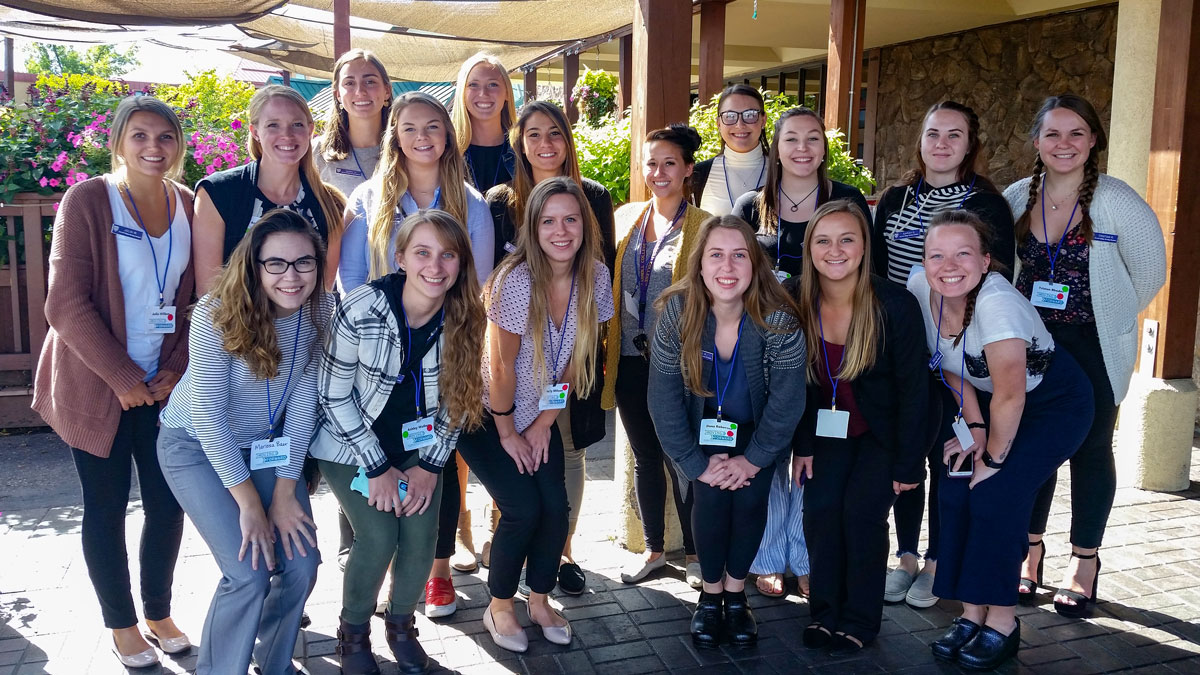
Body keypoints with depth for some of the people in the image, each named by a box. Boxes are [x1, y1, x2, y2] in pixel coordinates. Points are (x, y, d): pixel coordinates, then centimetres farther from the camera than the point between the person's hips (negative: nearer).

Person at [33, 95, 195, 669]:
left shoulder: (189, 206, 3)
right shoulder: (87, 200, -10)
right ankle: (121, 624, 25)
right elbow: (66, 303, -14)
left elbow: (199, 298, 7)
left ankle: (159, 614, 28)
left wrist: (178, 369, -4)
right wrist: (122, 377, -14)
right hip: (96, 386, -4)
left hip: (165, 386, 4)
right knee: (106, 507, 7)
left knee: (168, 502, 8)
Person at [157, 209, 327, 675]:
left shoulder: (321, 310, -14)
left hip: (266, 444, 4)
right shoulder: (218, 314, -27)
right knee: (249, 574, -16)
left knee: (301, 565, -4)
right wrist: (249, 501, -21)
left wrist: (286, 492, -12)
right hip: (196, 445, -4)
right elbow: (207, 415, -23)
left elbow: (304, 397, -10)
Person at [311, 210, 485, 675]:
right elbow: (334, 395, -16)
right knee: (379, 537, -15)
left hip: (417, 444, 3)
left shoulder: (466, 319, -15)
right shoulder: (361, 310, -26)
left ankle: (401, 623, 21)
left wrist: (430, 464, -7)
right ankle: (353, 632, 14)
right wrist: (378, 466, -14)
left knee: (421, 536, -10)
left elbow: (458, 399, -2)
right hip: (351, 444, -3)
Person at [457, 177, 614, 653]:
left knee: (556, 507, -4)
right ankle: (499, 608, 14)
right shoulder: (516, 281, -27)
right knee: (523, 509, -11)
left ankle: (539, 602, 22)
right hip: (485, 415, -4)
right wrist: (507, 435, -10)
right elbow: (502, 367, -20)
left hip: (541, 414, 5)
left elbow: (576, 358, -1)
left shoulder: (595, 277, -12)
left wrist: (544, 422, 1)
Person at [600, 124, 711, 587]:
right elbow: (608, 286, 15)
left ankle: (694, 553, 23)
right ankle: (654, 550, 29)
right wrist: (603, 348, 9)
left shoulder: (702, 226, -4)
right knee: (645, 458, 14)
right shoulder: (625, 218, 9)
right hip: (630, 360, 4)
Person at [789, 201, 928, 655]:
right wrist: (803, 445, -4)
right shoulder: (797, 303, -13)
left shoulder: (895, 305, -23)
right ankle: (826, 613, 7)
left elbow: (913, 389, -16)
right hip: (830, 426, 3)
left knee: (861, 508, -16)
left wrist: (908, 464, -14)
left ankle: (859, 622, 4)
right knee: (819, 505, -12)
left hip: (883, 430, -3)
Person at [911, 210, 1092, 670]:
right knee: (956, 493, -8)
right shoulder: (919, 287, -16)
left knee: (995, 497, -17)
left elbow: (1011, 396, -29)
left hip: (1054, 403, -6)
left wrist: (994, 457, -16)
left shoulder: (996, 303, -36)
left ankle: (1003, 623, 0)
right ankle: (972, 614, 6)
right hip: (984, 398, 6)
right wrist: (972, 425, -7)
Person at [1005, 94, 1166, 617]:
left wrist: (1107, 314, 4)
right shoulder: (1016, 198, -3)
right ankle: (1031, 553, 25)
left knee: (1090, 449, 7)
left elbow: (1149, 271, -3)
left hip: (1094, 348, -3)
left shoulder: (1117, 201, -13)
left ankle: (1085, 562, 21)